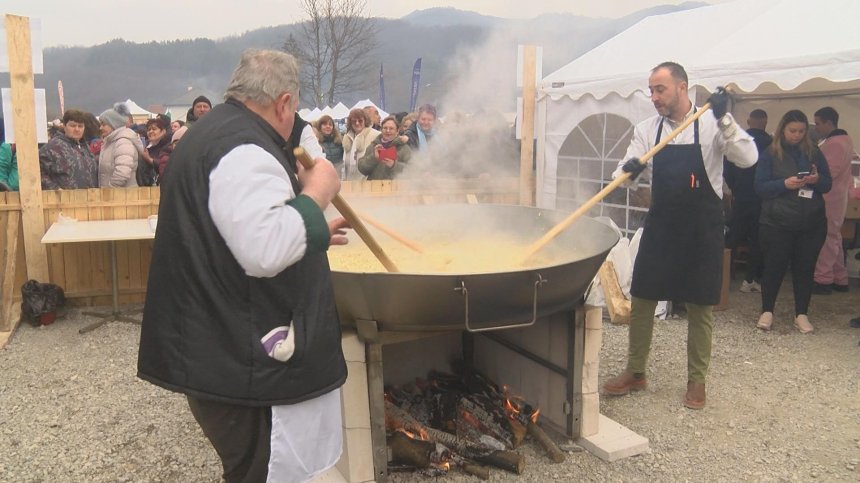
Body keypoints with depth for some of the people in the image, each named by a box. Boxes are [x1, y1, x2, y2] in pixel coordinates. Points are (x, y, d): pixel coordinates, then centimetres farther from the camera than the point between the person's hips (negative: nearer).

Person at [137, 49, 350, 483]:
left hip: (222, 348, 11)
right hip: (247, 362, -11)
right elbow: (266, 252, -30)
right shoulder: (244, 153, -20)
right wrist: (316, 194, -17)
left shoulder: (212, 133, 16)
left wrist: (311, 235, 31)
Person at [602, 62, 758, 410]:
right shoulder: (647, 129, 3)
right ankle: (635, 372, 22)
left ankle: (696, 380, 22)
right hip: (661, 224, 3)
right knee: (641, 299, 6)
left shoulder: (711, 124, -6)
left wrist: (724, 119, -26)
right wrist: (628, 171, -27)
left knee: (700, 307, 6)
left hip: (703, 227, -3)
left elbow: (747, 158, -16)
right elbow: (627, 172, -3)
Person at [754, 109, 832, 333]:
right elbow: (760, 187, -6)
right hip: (777, 223, -3)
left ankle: (801, 314, 17)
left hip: (811, 224, 3)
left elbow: (828, 185, 11)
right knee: (775, 267, 2)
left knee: (805, 268, 7)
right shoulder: (770, 154, 0)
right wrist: (785, 184, -21)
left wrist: (817, 180, -11)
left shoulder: (814, 153, 9)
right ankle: (767, 311, 16)